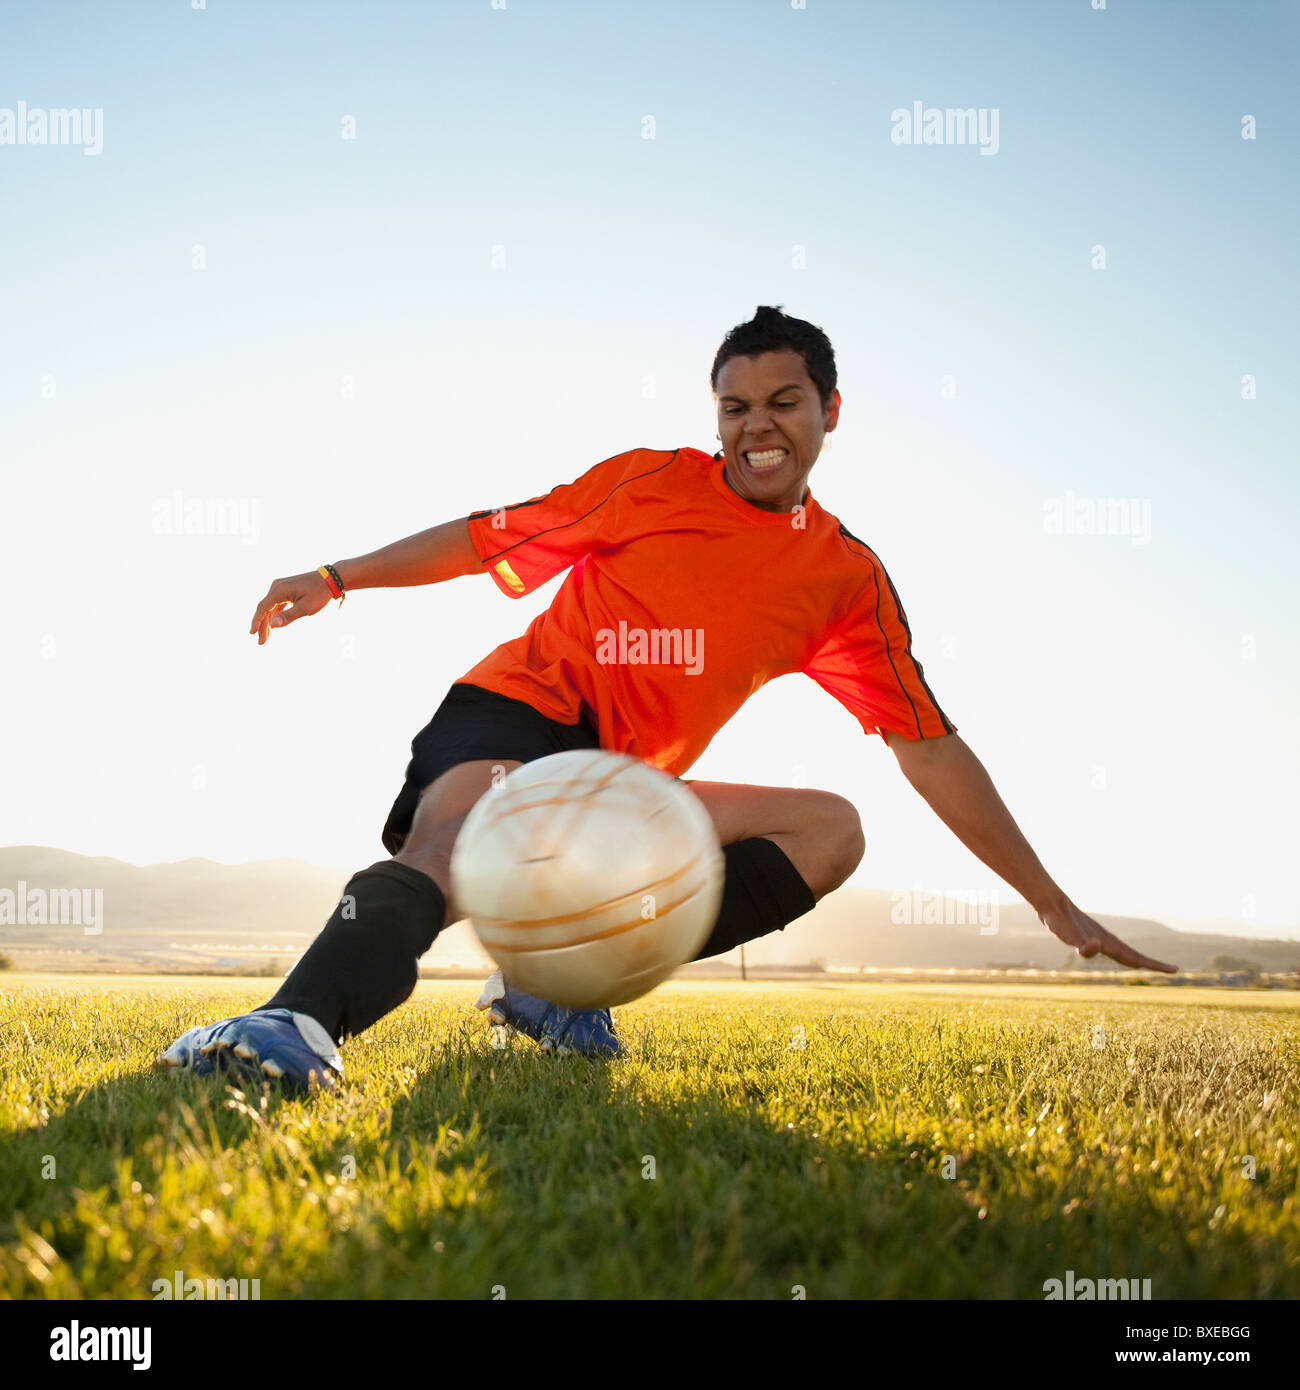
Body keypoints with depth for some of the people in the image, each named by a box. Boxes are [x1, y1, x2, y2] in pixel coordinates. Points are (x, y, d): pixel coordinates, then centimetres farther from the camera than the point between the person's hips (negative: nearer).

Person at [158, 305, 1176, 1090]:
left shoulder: (849, 579, 6)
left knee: (832, 828, -12)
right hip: (515, 712, -4)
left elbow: (930, 747, 6)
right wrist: (337, 578, 6)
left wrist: (1051, 902, 5)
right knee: (457, 841, -35)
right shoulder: (652, 482, 0)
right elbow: (496, 535, 9)